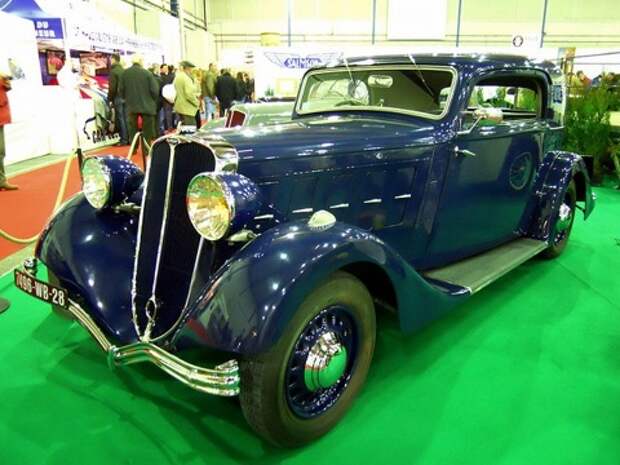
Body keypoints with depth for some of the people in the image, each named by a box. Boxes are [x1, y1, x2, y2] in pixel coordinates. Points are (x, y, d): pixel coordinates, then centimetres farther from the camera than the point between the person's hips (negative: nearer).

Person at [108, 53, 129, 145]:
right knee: (126, 118, 8)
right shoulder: (124, 70, 10)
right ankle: (128, 138, 11)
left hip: (118, 98, -6)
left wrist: (110, 99, -5)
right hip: (125, 97, 6)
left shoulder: (113, 71, -9)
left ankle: (124, 139, -3)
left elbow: (112, 87, -12)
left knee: (120, 119, -3)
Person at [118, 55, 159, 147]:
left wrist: (127, 98, 18)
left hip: (131, 106, 3)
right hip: (147, 106, -3)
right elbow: (155, 90, -12)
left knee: (132, 129, 15)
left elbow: (121, 90, 0)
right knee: (147, 131, 6)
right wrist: (153, 101, 7)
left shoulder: (125, 73, -3)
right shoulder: (147, 73, -12)